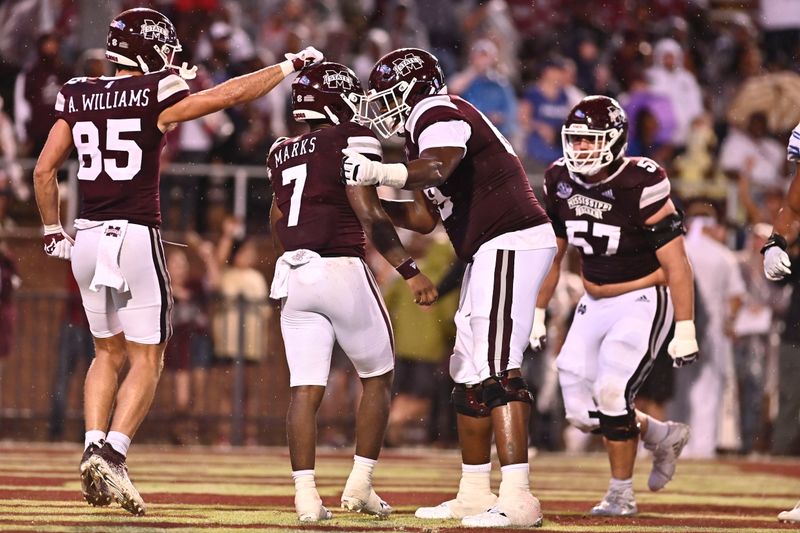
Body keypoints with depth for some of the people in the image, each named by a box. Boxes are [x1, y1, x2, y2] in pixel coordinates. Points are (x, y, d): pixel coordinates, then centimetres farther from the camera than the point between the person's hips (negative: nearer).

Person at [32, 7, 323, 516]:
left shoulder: (76, 97, 6)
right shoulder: (156, 97, -8)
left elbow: (44, 171, 8)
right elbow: (232, 94, -4)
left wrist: (54, 232, 19)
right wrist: (292, 65, 9)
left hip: (88, 239, 5)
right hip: (136, 237, -5)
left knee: (108, 354, 20)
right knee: (146, 360, 4)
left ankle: (93, 449, 6)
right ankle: (113, 453, -12)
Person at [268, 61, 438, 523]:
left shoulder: (283, 153, 15)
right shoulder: (353, 141, -5)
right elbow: (369, 215, -14)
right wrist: (411, 271, -14)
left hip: (293, 274, 5)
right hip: (342, 269, -5)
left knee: (306, 389, 2)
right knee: (378, 378, 12)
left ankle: (306, 495, -8)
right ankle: (360, 485, 7)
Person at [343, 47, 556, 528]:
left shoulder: (438, 114, -9)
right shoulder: (427, 128, 22)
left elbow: (439, 167, -32)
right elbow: (424, 220, 23)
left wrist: (380, 173, -46)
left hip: (511, 243, -11)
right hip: (492, 252, 11)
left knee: (497, 371, -16)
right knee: (470, 372, 14)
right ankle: (475, 494, 19)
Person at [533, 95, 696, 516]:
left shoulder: (640, 186, -20)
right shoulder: (561, 182, -1)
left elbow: (675, 264, -18)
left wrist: (685, 331, -21)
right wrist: (537, 313, 12)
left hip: (642, 302, -7)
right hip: (596, 304, 7)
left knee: (611, 393, -18)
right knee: (581, 410, 0)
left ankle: (621, 494, 0)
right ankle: (663, 437, 25)